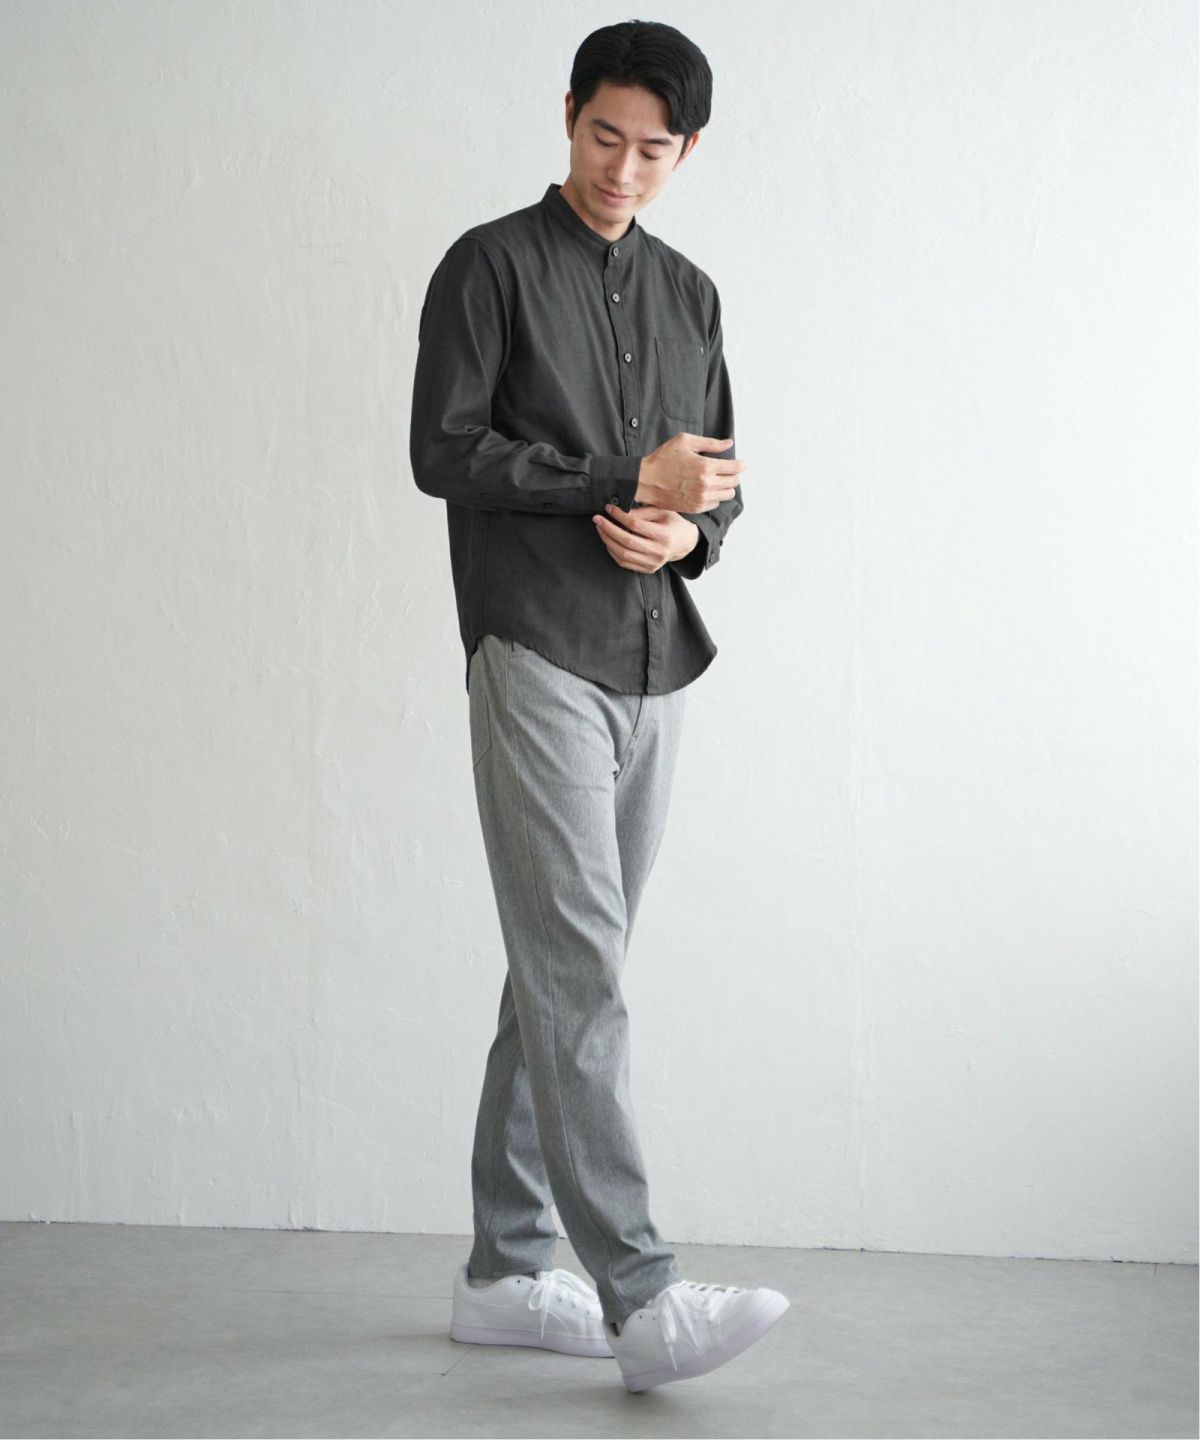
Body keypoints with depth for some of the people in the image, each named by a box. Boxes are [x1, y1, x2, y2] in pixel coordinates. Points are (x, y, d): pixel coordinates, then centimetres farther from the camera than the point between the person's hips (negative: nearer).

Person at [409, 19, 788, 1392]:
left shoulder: (689, 294, 18)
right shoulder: (491, 265, 0)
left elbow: (718, 475, 20)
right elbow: (443, 451, -9)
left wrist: (689, 531, -4)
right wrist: (629, 479, -13)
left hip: (653, 670, 7)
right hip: (536, 659, -6)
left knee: (564, 971, 9)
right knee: (578, 973, -13)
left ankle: (504, 1272, 16)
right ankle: (641, 1298, -17)